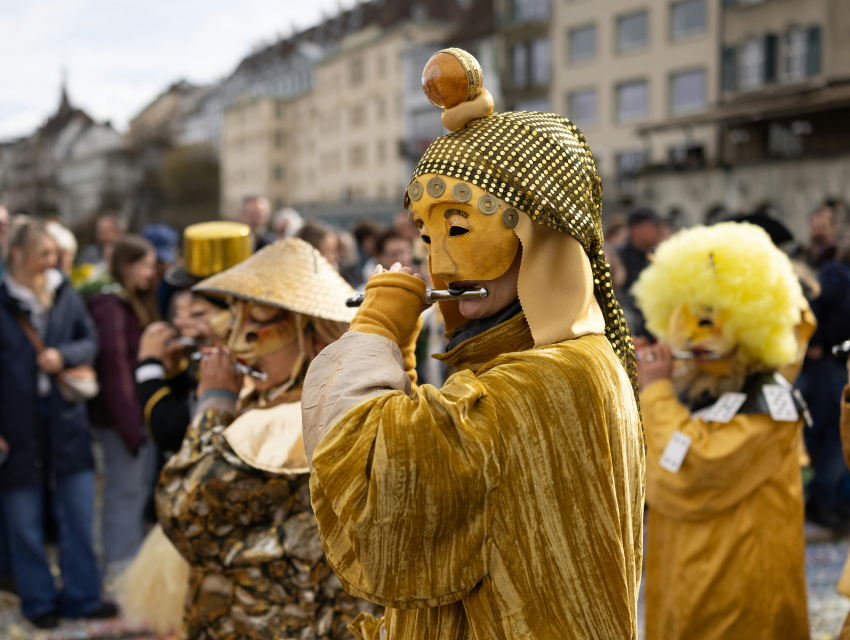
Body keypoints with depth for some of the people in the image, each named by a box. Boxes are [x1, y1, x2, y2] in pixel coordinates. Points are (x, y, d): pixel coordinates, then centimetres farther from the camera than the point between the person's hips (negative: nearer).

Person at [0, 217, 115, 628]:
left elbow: (91, 341, 11)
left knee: (79, 514, 7)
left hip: (65, 419, 3)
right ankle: (39, 601, 22)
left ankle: (82, 596, 20)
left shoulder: (65, 293, 3)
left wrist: (64, 355, -11)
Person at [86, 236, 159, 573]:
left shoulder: (138, 303, 15)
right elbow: (114, 369, -18)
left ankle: (135, 556, 24)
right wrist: (129, 424, -17)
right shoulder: (110, 307, -14)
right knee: (126, 488, -3)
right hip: (121, 415, -9)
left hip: (139, 412, 9)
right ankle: (120, 566, 5)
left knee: (142, 483, 14)